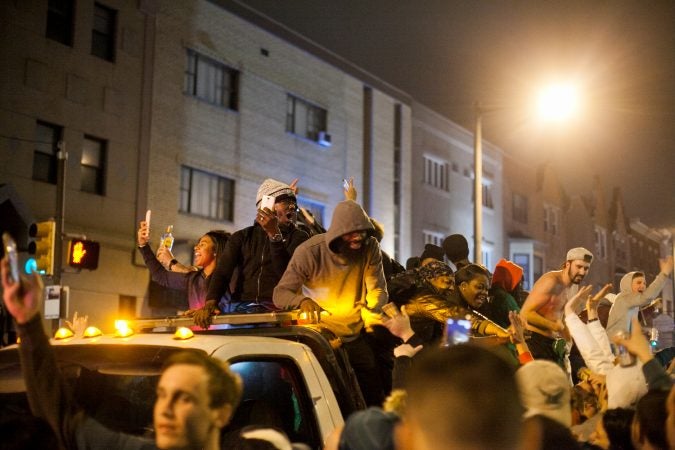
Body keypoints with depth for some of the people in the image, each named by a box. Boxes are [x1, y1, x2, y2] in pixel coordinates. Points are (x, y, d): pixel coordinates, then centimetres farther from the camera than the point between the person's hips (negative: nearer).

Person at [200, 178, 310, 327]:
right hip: (241, 306, 2)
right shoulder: (243, 237, 15)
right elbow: (222, 272, 1)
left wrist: (275, 235, -20)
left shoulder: (299, 237, 9)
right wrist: (210, 303, -18)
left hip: (278, 308, -2)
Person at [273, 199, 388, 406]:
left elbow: (377, 290, -10)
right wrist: (302, 301, -39)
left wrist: (373, 310, -34)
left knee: (374, 397, 12)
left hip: (357, 335, 3)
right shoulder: (309, 252, -20)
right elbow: (280, 293, -17)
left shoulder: (370, 247, -11)